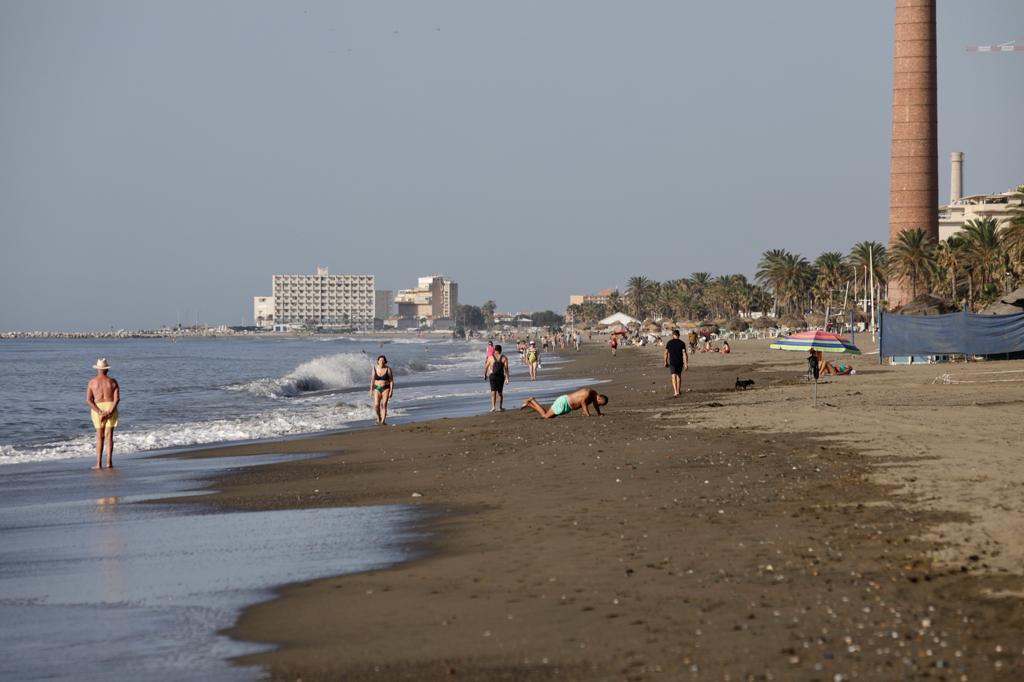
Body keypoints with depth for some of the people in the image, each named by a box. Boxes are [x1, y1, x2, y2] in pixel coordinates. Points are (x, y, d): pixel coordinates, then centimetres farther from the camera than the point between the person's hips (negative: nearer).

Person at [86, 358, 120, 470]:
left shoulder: (91, 382, -1)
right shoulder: (113, 381, 0)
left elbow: (88, 400, -9)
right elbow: (117, 399, -10)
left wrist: (100, 412, -15)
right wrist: (110, 412, -17)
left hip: (97, 409, 0)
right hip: (111, 408, 0)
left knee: (99, 437, 8)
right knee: (109, 436, 2)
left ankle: (98, 463, 2)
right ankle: (109, 462, -5)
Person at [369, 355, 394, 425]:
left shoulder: (388, 369, -7)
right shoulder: (375, 369, -1)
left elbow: (391, 380, -5)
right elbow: (372, 380, 5)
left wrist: (391, 390, -11)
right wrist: (371, 390, 3)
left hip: (386, 388, -1)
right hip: (377, 389, 1)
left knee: (384, 405, -8)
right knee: (376, 405, -12)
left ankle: (382, 421, -2)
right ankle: (378, 418, 11)